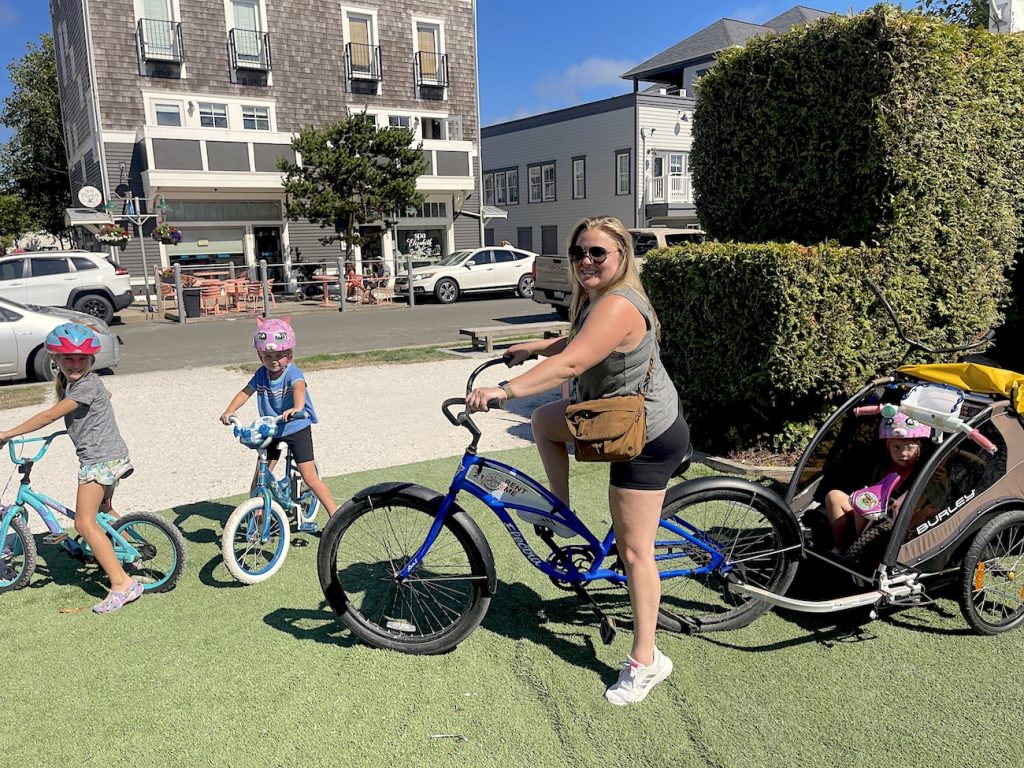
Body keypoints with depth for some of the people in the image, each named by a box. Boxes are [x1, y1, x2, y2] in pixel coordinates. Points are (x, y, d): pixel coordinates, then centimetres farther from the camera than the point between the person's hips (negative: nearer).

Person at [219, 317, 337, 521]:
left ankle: (335, 517, 0)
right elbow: (245, 392, -1)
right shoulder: (261, 375, -3)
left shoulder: (292, 373, -20)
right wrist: (229, 411, -20)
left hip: (297, 429, -5)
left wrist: (297, 408, -61)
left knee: (310, 478, -8)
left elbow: (299, 388, -40)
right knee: (260, 475, 5)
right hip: (270, 431, 5)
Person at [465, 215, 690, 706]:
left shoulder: (618, 305, -27)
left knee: (633, 550, -4)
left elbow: (571, 364, -39)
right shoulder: (596, 299, 6)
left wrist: (503, 390, -44)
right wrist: (532, 348, 25)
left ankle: (645, 662, 9)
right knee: (544, 420, 21)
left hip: (647, 438, -10)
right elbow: (576, 343, 26)